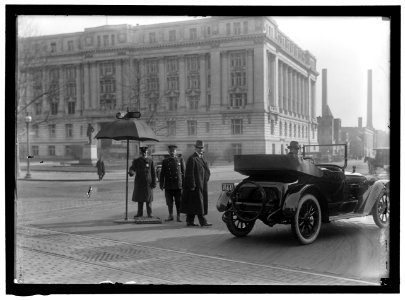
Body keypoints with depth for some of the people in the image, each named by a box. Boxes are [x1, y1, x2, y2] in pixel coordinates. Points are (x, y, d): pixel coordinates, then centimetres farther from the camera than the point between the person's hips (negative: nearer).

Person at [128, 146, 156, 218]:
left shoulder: (150, 161, 4)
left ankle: (149, 213, 6)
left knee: (148, 199, -1)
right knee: (139, 198, 7)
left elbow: (153, 173, 3)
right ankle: (140, 213, 16)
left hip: (148, 183, -1)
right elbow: (132, 168, -8)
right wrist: (131, 172, -32)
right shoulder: (136, 161, 5)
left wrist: (154, 183, -4)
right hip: (139, 182, 1)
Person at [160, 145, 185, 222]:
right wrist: (161, 184, 3)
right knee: (169, 201, 5)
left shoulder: (181, 160, 7)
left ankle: (178, 216, 9)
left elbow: (184, 172, 5)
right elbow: (162, 174, 8)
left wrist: (184, 184, -1)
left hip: (178, 185, -1)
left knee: (178, 202, 1)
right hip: (168, 185, 1)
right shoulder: (165, 161, 9)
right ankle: (170, 216, 16)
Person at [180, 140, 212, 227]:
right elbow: (190, 174, -16)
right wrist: (192, 185, -20)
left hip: (202, 185, 9)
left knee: (192, 204, 11)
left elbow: (206, 171, 24)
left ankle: (190, 221, 15)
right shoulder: (192, 159, -12)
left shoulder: (201, 158, 16)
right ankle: (202, 221, -4)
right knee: (198, 203, -6)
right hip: (195, 186, -9)